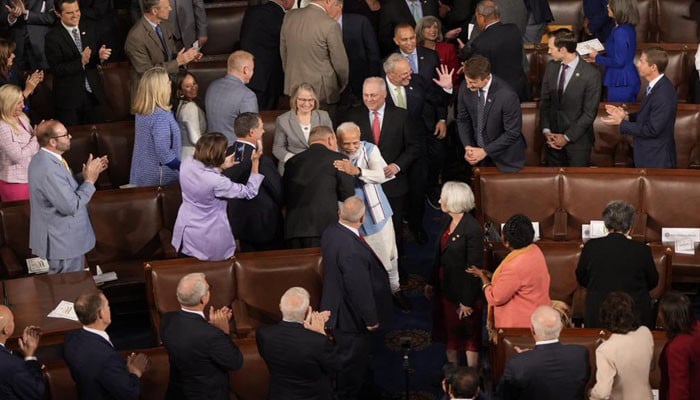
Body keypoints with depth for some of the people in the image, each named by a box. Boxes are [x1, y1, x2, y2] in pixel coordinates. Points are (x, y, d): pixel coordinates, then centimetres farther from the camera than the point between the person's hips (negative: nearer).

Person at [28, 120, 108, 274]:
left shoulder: (43, 158, 3)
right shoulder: (49, 169, -29)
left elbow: (66, 186, 14)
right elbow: (71, 206, -28)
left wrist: (88, 174, 3)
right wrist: (90, 180, -18)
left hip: (62, 238, 10)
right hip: (63, 243, -10)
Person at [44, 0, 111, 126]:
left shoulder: (88, 27, 2)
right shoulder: (53, 37, -13)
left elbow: (97, 49, 11)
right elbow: (56, 69, -17)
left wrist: (101, 55, -14)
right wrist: (81, 61, -30)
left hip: (94, 93, 4)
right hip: (69, 97, -4)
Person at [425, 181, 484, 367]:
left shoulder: (473, 230, -24)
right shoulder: (447, 221, 2)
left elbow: (474, 268, -21)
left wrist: (467, 301, -18)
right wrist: (432, 282, 16)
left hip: (464, 291, -8)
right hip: (446, 288, 8)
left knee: (469, 336, 7)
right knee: (448, 331, 20)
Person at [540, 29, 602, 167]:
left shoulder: (591, 74, -17)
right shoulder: (551, 67, -1)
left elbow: (589, 113, -14)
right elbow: (544, 100, 6)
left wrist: (567, 137, -13)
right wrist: (546, 131, -5)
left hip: (577, 140, -5)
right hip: (553, 138, 5)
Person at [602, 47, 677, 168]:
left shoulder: (664, 94, -28)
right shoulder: (656, 85, 3)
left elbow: (652, 130, -25)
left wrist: (622, 122, -18)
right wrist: (627, 116, -2)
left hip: (656, 159, -9)